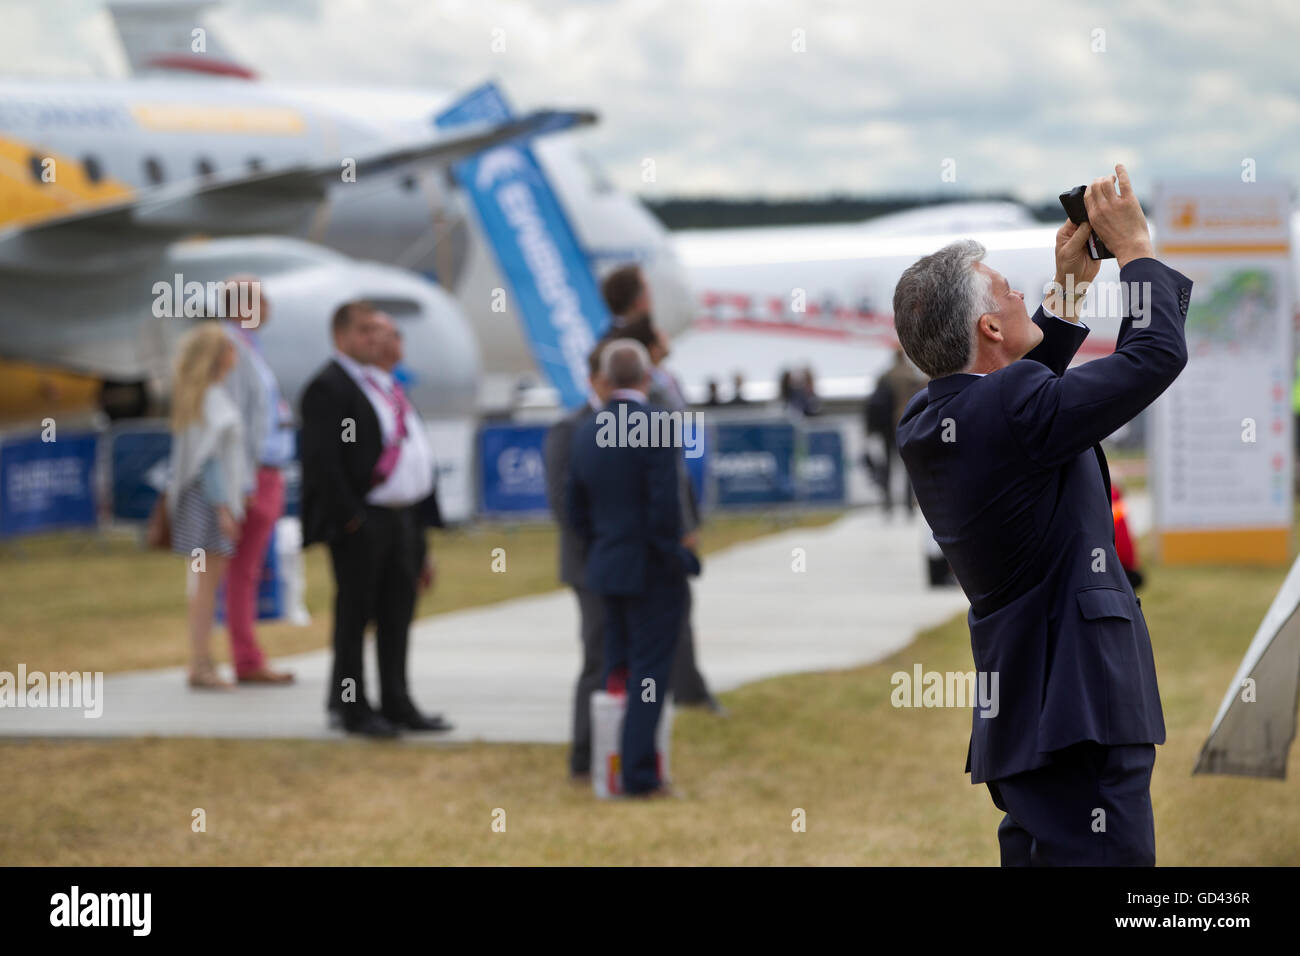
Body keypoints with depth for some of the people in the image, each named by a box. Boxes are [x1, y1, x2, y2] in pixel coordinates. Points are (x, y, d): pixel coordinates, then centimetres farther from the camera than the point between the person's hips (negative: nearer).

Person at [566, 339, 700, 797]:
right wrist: (678, 557, -9)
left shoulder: (587, 431, 5)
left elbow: (575, 507, 11)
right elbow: (664, 507, -21)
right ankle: (639, 774, -1)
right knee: (650, 675, 0)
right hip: (652, 570, -6)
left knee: (618, 669, 18)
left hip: (608, 568, 6)